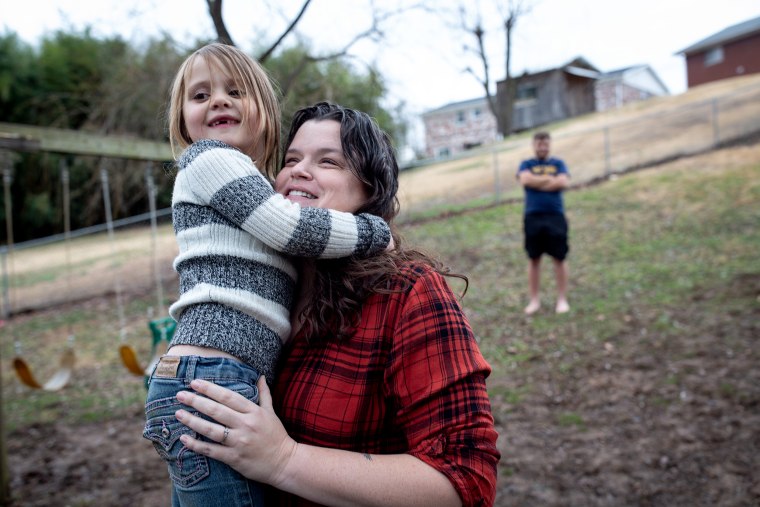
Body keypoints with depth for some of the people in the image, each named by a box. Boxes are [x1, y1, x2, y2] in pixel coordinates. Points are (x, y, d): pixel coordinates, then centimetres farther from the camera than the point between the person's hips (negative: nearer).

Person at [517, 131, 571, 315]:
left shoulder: (558, 163, 13)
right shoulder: (526, 164, 12)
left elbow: (563, 182, -5)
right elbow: (525, 180, -9)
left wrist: (537, 182, -4)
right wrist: (550, 178, -4)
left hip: (555, 216, 0)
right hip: (532, 217, 0)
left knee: (560, 258, 1)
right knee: (533, 259, 5)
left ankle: (562, 299, 11)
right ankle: (534, 300, 13)